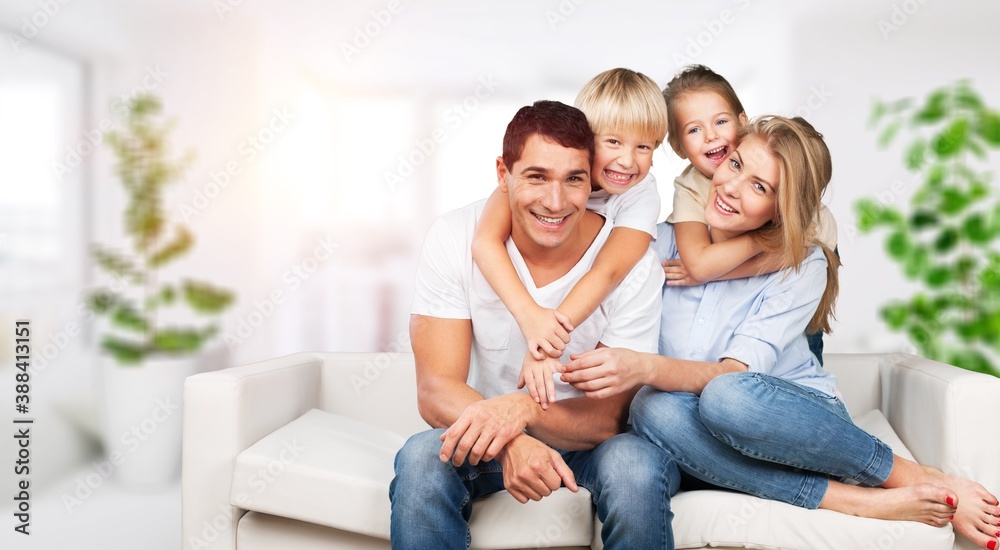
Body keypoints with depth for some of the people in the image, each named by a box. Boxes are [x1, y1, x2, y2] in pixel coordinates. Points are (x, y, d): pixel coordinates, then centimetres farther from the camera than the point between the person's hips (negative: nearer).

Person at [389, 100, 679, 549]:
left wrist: (522, 409, -37)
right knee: (421, 459, -31)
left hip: (587, 440, 0)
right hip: (487, 434, 0)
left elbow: (610, 415, -16)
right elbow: (435, 388, -18)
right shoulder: (454, 239, -16)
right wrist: (512, 441, -39)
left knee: (636, 468, -32)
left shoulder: (633, 262, -17)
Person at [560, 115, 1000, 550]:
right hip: (720, 438, 3)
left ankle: (914, 477, -15)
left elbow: (737, 375, -22)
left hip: (802, 419, -2)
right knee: (653, 409, -33)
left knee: (727, 398, -37)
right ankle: (860, 502, -24)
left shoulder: (803, 266, -9)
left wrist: (645, 367, -39)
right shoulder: (667, 241, -1)